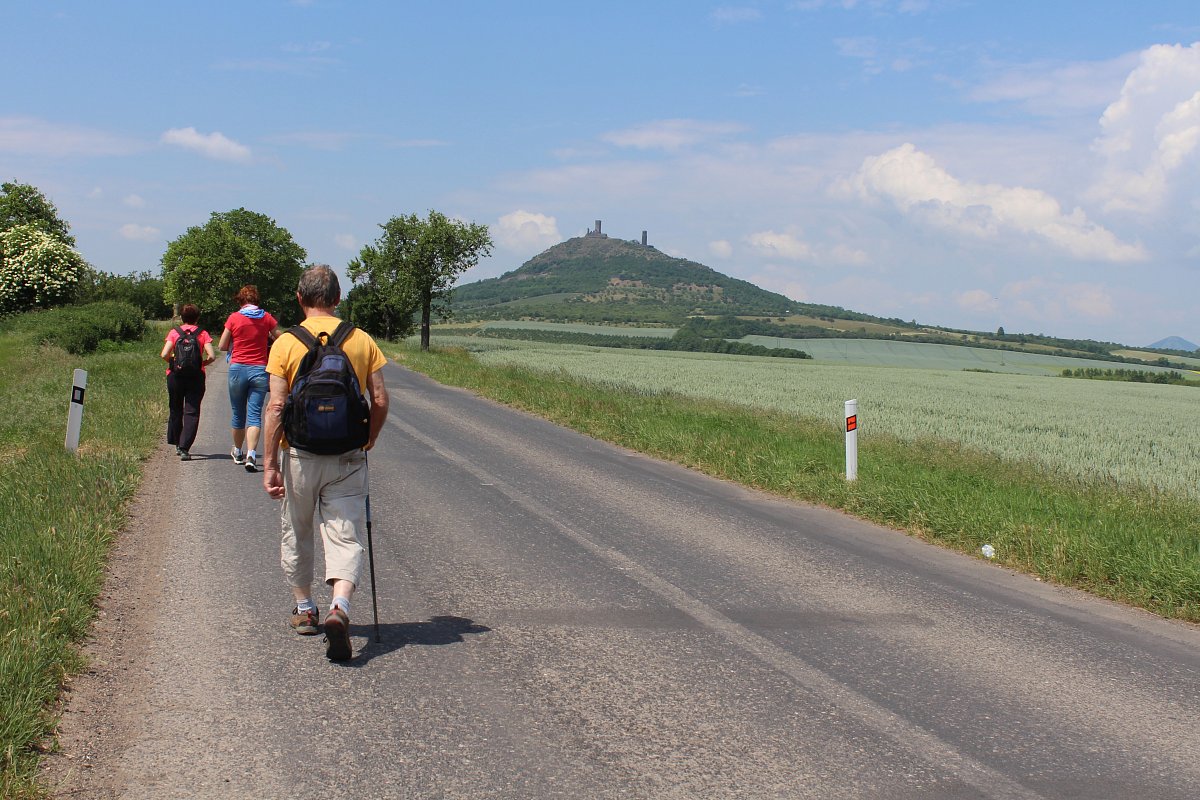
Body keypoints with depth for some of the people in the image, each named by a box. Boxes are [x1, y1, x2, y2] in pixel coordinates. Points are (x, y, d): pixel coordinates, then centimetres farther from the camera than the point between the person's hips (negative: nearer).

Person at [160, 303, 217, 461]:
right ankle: (184, 448, -13)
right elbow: (211, 356, -10)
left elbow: (164, 355, -10)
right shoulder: (202, 334, 0)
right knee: (192, 412, -1)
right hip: (196, 376, -1)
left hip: (175, 375, 1)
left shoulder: (174, 332, 0)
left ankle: (177, 444, 28)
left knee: (175, 410, 18)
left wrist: (172, 362, 10)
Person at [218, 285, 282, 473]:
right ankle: (251, 454, -20)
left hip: (238, 368, 0)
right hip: (260, 370, 0)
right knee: (254, 414, -3)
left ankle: (238, 452, 29)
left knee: (238, 413, 14)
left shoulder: (234, 318, -1)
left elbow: (222, 346, 3)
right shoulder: (267, 318, 2)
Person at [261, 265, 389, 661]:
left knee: (296, 536, 19)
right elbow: (380, 401, -1)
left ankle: (304, 609, 32)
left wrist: (269, 465, -7)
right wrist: (367, 443, 14)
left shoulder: (285, 344, -5)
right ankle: (339, 609, -23)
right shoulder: (362, 341, 0)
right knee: (346, 539, -1)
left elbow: (276, 407, -10)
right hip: (347, 459, 0)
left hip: (299, 456, 0)